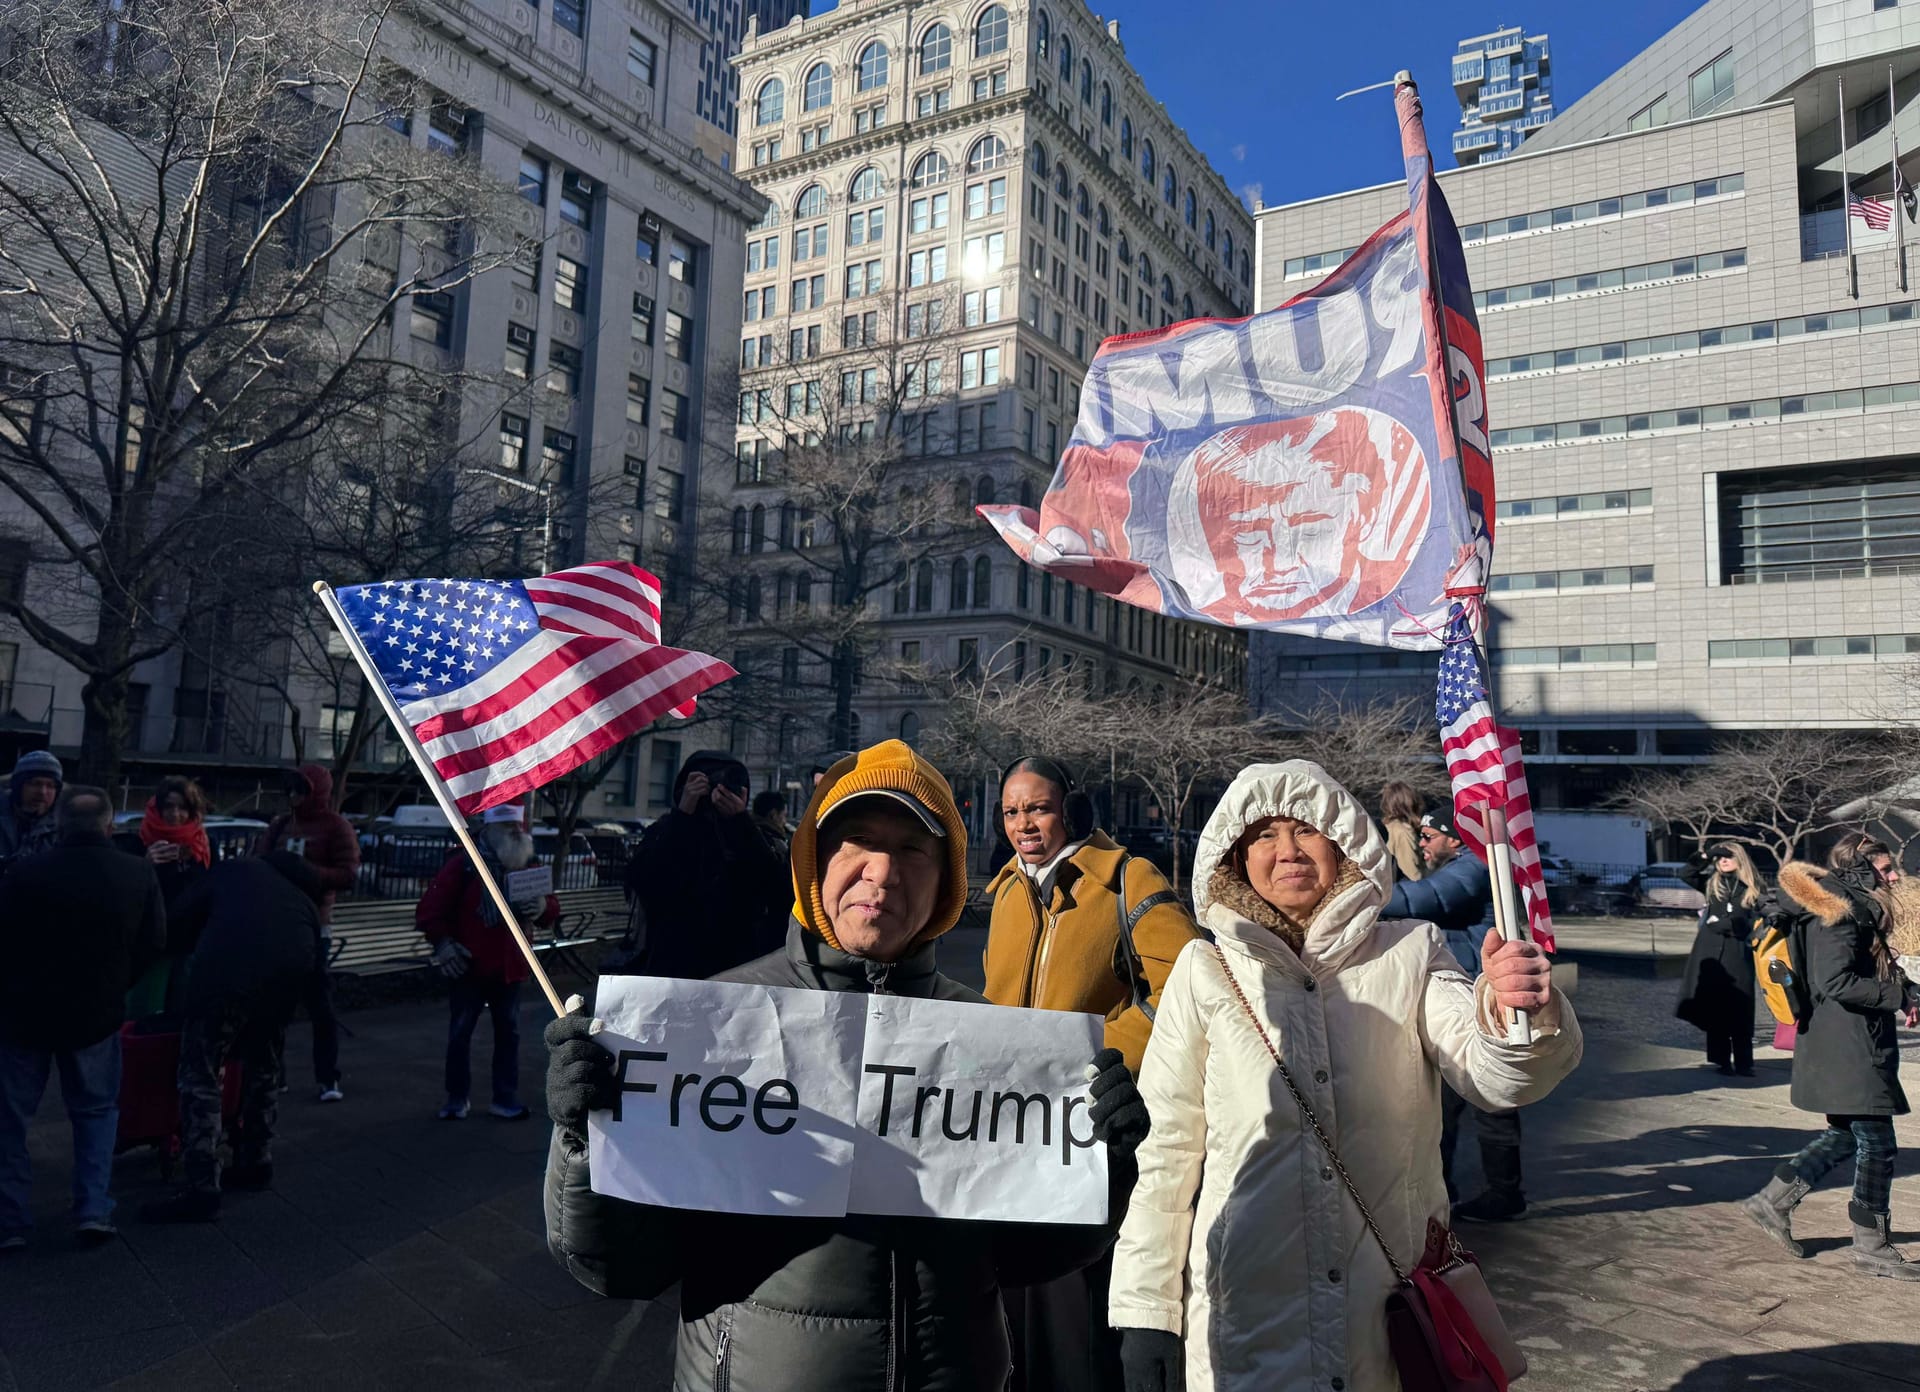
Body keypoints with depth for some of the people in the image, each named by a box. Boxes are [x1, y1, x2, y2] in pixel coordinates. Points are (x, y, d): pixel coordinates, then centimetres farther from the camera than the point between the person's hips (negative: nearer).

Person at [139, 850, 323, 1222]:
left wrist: (201, 955, 37)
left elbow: (178, 922, 17)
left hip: (229, 966, -4)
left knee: (200, 1074, 4)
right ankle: (256, 1162, 35)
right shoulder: (305, 896, 36)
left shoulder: (232, 871, 27)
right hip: (292, 968, 4)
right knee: (263, 1067, 26)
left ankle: (202, 1189, 2)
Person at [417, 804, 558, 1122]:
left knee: (508, 1033, 8)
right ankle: (457, 1097, 19)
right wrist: (443, 943, -15)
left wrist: (544, 907, -16)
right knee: (460, 1033, 6)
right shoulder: (462, 865, -8)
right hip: (468, 967, -4)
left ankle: (506, 1097, 17)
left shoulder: (527, 867, 6)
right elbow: (430, 909, -9)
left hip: (510, 968, 4)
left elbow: (551, 908, 6)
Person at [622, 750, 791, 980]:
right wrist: (682, 813, -15)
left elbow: (778, 888, -11)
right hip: (672, 968, 0)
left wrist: (740, 821, -19)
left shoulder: (749, 836, 7)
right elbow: (639, 880, -11)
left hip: (737, 969, 0)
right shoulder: (665, 832, 7)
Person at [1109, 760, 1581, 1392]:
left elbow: (1492, 1077, -15)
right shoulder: (1205, 972, -4)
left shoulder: (1412, 954, -2)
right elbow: (1165, 1150, -1)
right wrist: (1143, 1311, -2)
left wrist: (1515, 1012, -36)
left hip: (1395, 1321, 1)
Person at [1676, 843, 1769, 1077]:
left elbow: (1757, 924, 4)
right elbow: (1686, 873, -2)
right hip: (1711, 954, 2)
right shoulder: (1712, 885, 10)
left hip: (1738, 956, -2)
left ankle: (1743, 1064, 3)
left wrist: (1722, 924, -5)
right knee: (1714, 1008, 2)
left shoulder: (1755, 890, 5)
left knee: (1740, 1012, -2)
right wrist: (1709, 854, -5)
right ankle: (1721, 1060, 8)